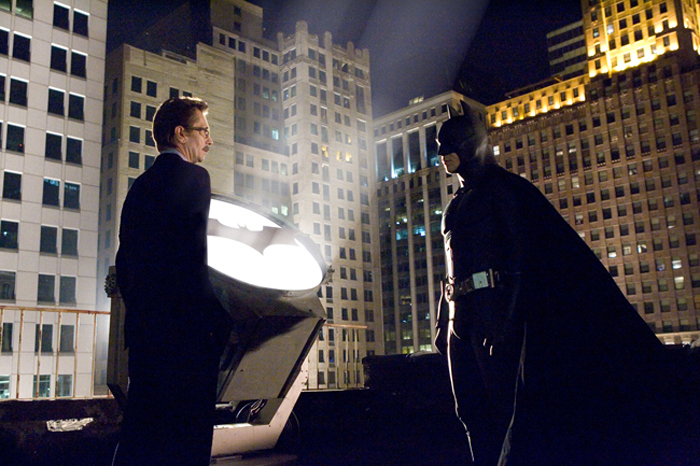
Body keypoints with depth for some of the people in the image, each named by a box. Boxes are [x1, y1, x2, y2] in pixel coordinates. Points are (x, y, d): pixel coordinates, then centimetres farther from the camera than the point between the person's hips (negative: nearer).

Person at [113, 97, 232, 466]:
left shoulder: (140, 185, 18)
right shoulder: (193, 176, -6)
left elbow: (124, 264, 19)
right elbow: (194, 261, -13)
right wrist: (218, 320, -5)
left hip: (143, 328, 8)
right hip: (184, 328, -8)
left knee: (140, 432, 13)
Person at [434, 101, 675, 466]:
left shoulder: (502, 187, -1)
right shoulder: (457, 204, 22)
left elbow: (522, 252, -11)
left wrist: (509, 319, -21)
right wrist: (444, 324, 15)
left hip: (491, 308, -8)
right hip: (461, 313, 8)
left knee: (504, 405, -7)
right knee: (473, 415, 7)